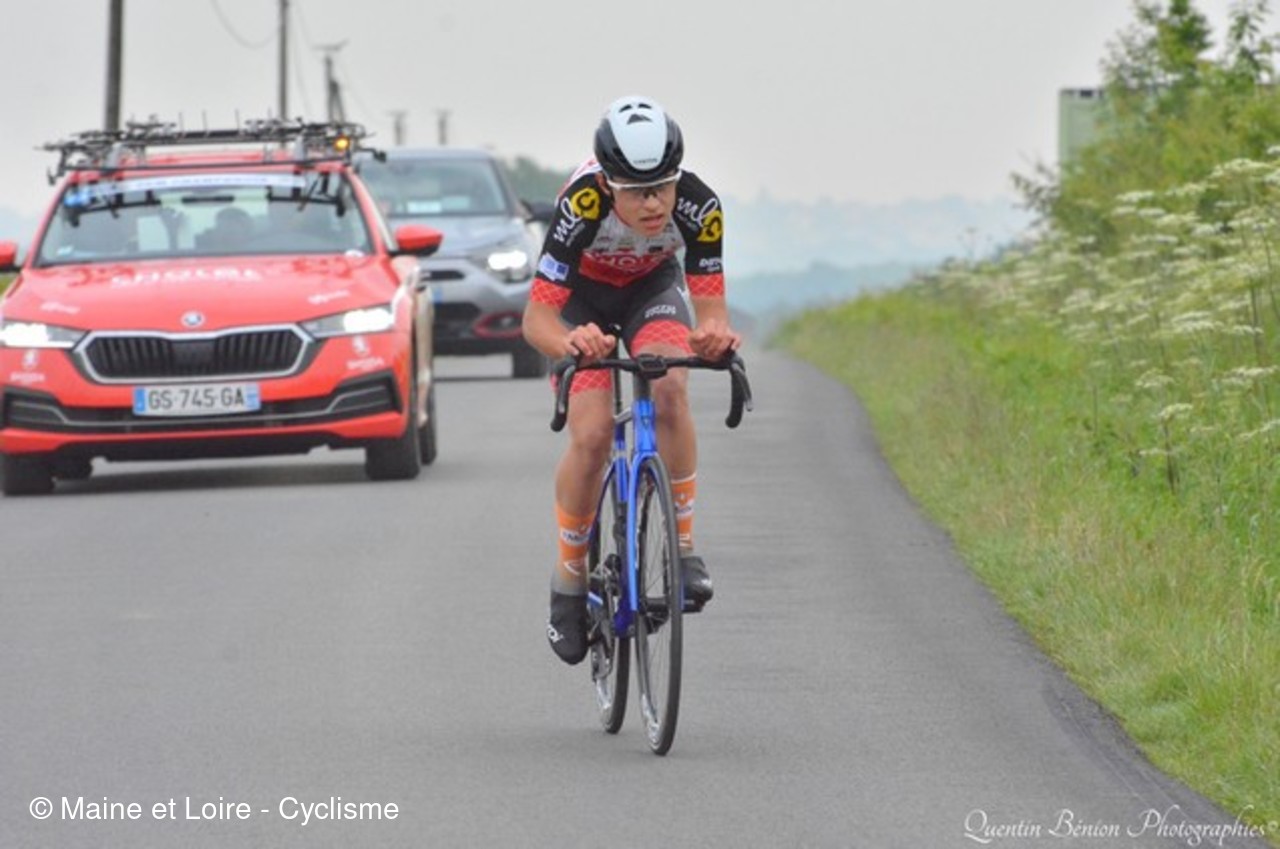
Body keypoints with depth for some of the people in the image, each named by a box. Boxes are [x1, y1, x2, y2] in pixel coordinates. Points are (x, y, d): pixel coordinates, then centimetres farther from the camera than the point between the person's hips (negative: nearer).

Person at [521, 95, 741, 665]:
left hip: (652, 286, 2)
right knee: (591, 435, -20)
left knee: (669, 388, -30)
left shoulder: (697, 206, -32)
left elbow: (709, 303, -25)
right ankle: (569, 580, 1)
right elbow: (536, 318, -36)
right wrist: (570, 344, -59)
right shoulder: (582, 205, -38)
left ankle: (682, 547, -18)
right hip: (581, 297, -2)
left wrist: (716, 332, -49)